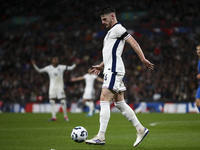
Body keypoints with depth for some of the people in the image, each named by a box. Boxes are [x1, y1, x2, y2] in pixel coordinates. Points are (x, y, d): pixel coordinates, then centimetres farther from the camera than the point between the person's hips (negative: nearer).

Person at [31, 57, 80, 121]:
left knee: (63, 101, -7)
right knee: (52, 101, 0)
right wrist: (34, 65, -5)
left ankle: (65, 116, 7)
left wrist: (75, 64, -16)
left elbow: (70, 68, -3)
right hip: (52, 87, 2)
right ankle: (54, 117, 6)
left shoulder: (61, 67, -3)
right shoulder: (49, 68, 0)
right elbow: (39, 70, 5)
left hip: (60, 87, -2)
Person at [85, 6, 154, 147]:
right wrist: (102, 66, 32)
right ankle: (141, 130, 15)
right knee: (119, 103, 10)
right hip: (110, 70, 10)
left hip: (114, 71, -10)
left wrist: (143, 59, -21)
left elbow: (134, 43, -15)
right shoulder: (111, 31, 24)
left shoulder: (117, 28, -7)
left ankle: (101, 137, -18)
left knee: (104, 101, -15)